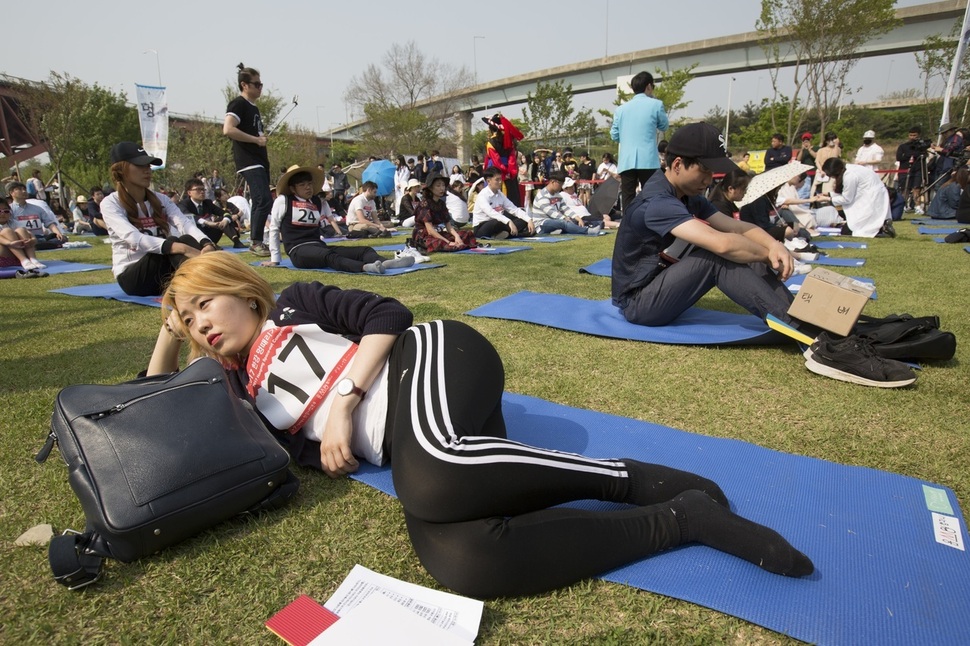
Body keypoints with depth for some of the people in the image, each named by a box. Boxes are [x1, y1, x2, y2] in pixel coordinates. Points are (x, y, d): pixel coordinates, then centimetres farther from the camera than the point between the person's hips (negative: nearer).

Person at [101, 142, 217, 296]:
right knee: (175, 246, -31)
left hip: (165, 272, 4)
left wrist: (207, 244, -37)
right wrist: (183, 248, -43)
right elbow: (134, 238, -26)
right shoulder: (110, 203, -6)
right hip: (131, 276, -4)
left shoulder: (161, 199, 8)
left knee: (188, 240, -27)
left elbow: (185, 223, -13)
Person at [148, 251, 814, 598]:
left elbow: (389, 313, 4)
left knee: (434, 480, -40)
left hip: (431, 363, -4)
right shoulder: (246, 397, 29)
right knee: (457, 561, -31)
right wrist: (167, 341, 28)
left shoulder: (295, 304, 16)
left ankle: (644, 479, -20)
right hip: (401, 444, 4)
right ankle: (680, 518, -21)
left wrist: (342, 401, -6)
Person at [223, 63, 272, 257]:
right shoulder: (238, 104, -7)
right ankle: (256, 242, -11)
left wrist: (263, 137, 14)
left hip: (260, 160, 10)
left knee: (260, 202, 10)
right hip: (249, 161, -10)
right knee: (265, 201, -18)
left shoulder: (254, 108, 21)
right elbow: (228, 129, -22)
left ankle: (256, 241, 17)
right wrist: (256, 139, -18)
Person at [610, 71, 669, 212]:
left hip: (626, 161, 3)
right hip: (648, 160, -3)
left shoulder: (621, 109, 10)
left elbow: (614, 136, 15)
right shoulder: (656, 104, 2)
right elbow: (664, 127, 16)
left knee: (627, 199, 1)